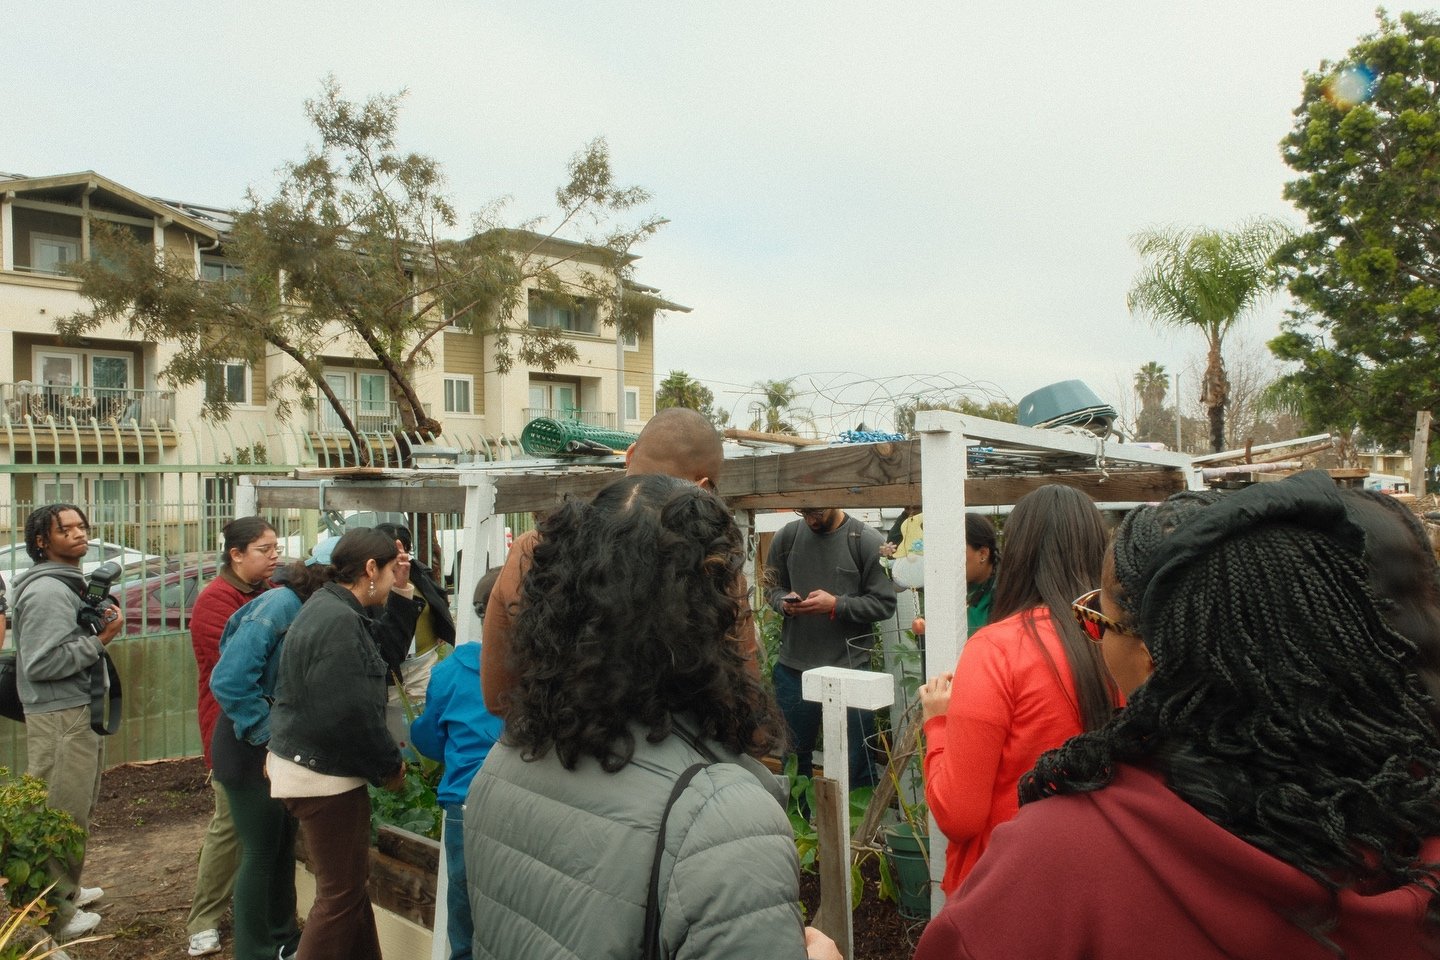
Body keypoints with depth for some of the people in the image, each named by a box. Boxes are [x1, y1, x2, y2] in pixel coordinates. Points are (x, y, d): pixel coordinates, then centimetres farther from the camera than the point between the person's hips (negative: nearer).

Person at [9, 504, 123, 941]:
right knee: (61, 816, -1)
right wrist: (100, 639, -19)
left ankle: (66, 889, 33)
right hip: (60, 717, -10)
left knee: (75, 811, 20)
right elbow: (42, 663, -23)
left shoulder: (67, 584, 14)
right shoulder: (46, 591, -18)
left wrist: (100, 624, 4)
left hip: (79, 712, 10)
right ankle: (55, 914, 10)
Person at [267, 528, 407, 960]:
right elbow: (350, 714, -25)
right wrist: (389, 765, -12)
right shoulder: (338, 621, -23)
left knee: (353, 880, 19)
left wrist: (399, 591, 12)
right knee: (341, 893, 2)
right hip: (323, 775, -11)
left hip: (313, 765, 11)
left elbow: (384, 654, 16)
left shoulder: (332, 607, 10)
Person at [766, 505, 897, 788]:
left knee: (857, 764, 9)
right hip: (793, 668, 3)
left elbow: (885, 604, -8)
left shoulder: (866, 541, -8)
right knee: (793, 757, 20)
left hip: (850, 668, -3)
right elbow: (772, 585, 11)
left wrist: (836, 605, -19)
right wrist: (785, 603, -10)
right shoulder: (787, 537, -1)